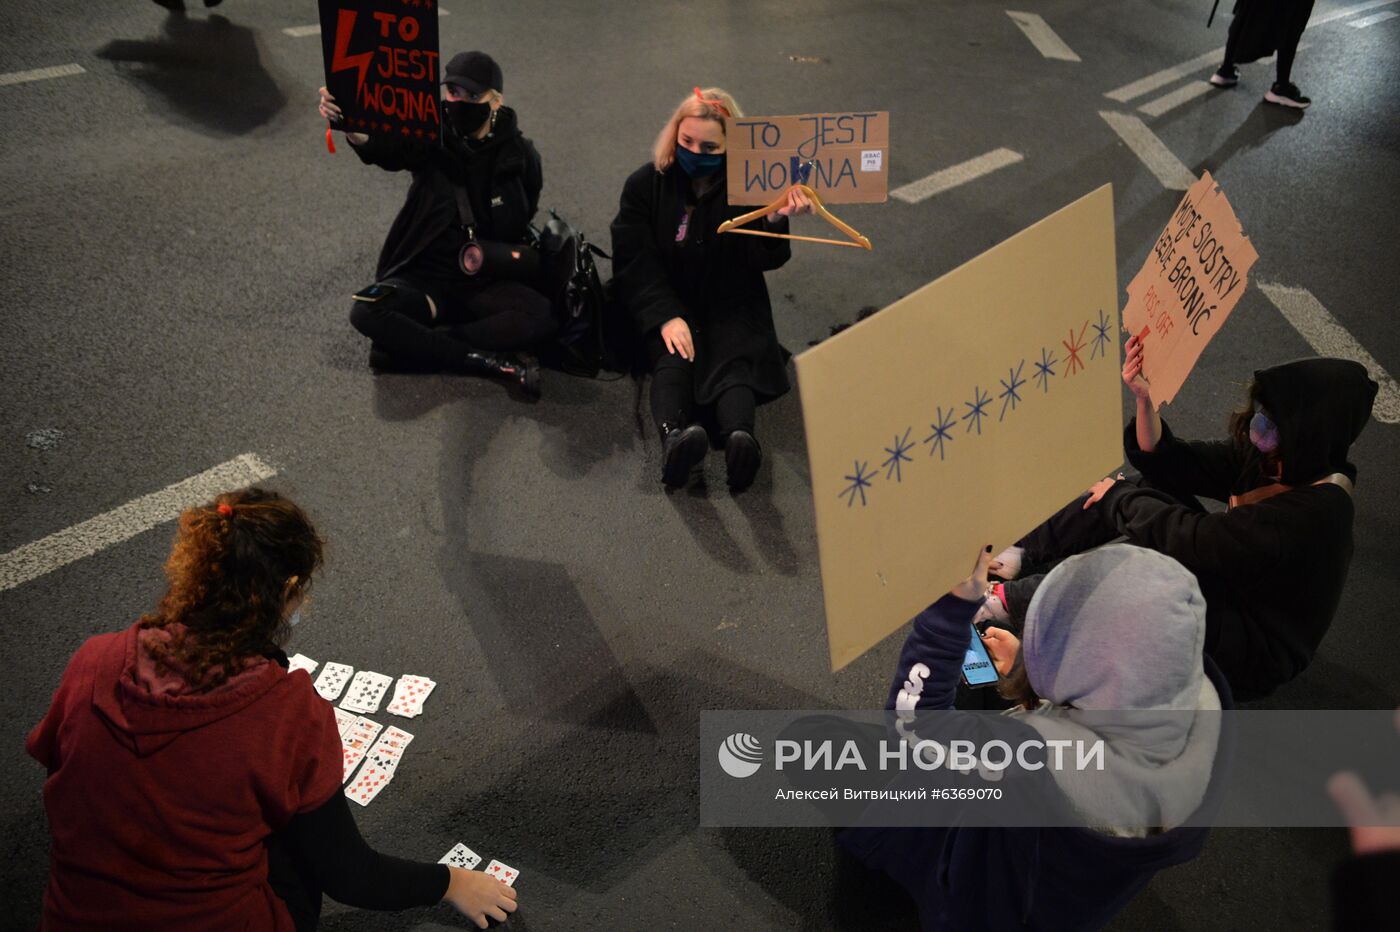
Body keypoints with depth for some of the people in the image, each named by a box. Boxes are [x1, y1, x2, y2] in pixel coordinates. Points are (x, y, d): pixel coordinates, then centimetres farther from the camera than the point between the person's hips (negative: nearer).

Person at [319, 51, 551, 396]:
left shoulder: (520, 156, -2)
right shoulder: (431, 138, -6)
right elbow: (385, 148, -29)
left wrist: (491, 254, -3)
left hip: (488, 283, 0)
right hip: (425, 278, 0)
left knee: (542, 316, -31)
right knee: (367, 312, -30)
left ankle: (408, 344, -24)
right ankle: (494, 362, -27)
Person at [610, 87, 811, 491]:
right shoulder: (645, 184, -3)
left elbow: (763, 260, -12)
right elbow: (633, 261, -9)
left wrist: (774, 221, -35)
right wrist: (666, 317, -23)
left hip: (730, 304, 1)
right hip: (665, 303, 0)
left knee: (732, 361, -28)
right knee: (674, 360, -29)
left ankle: (740, 438, -57)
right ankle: (672, 438, -59)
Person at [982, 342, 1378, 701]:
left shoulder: (1306, 516, -33)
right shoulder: (1267, 460, -8)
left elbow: (1191, 538, -31)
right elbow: (1169, 463, -5)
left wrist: (1119, 495, -15)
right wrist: (1144, 398, -21)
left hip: (1252, 657, -9)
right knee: (1147, 490, -4)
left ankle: (1012, 598, -12)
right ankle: (1020, 557, 1)